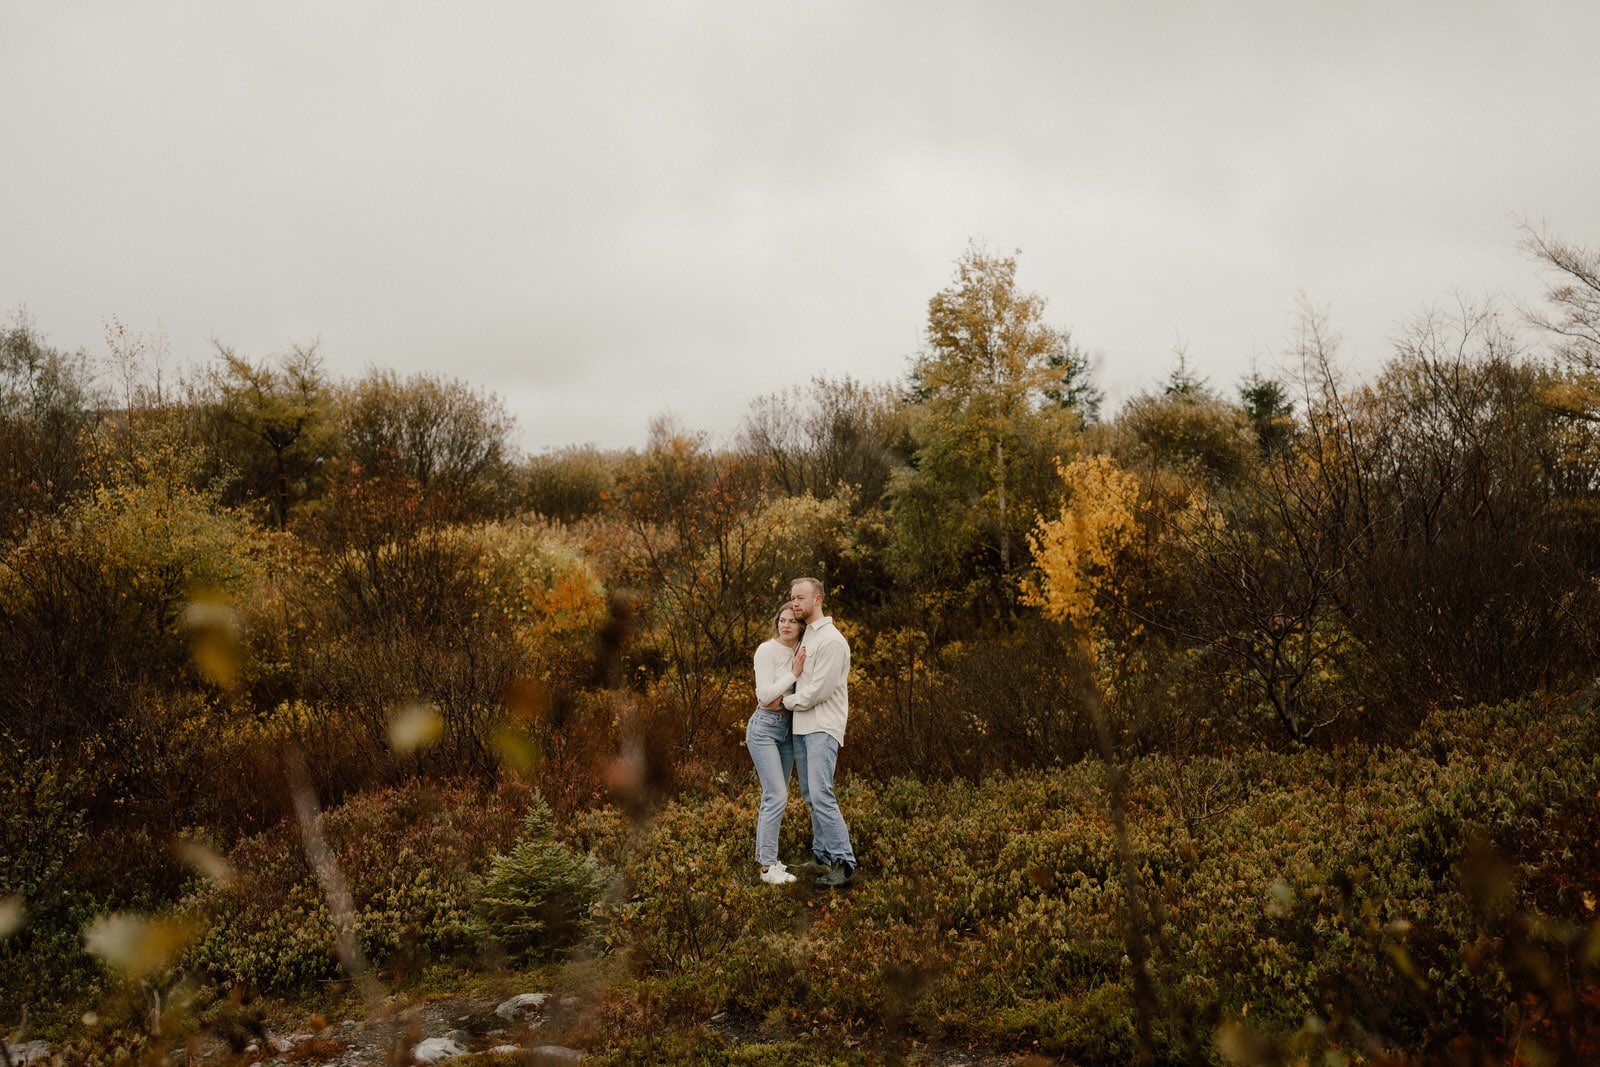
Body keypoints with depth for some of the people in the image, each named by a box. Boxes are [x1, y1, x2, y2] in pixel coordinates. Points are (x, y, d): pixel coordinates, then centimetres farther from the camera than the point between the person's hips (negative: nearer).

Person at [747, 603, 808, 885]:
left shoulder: (801, 652, 7)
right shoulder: (767, 650, -12)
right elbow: (765, 694, -18)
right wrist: (794, 673, -18)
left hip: (789, 727, 7)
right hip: (765, 727, -7)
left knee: (775, 796, 10)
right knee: (777, 796, -14)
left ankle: (764, 855, 19)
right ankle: (768, 866, -12)